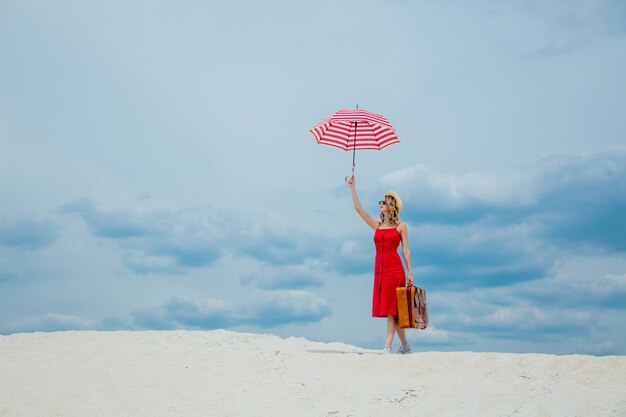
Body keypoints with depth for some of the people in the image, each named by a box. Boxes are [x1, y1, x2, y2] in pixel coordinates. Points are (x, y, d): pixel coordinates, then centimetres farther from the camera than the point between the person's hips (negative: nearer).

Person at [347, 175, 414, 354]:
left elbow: (405, 250, 2)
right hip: (380, 270, 5)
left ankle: (388, 346, -12)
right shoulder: (376, 225, 15)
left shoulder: (401, 226, 4)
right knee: (388, 309, 6)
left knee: (391, 308, -9)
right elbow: (358, 209, 11)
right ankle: (405, 345, 15)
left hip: (395, 269, -5)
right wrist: (352, 187, 6)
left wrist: (410, 272, -5)